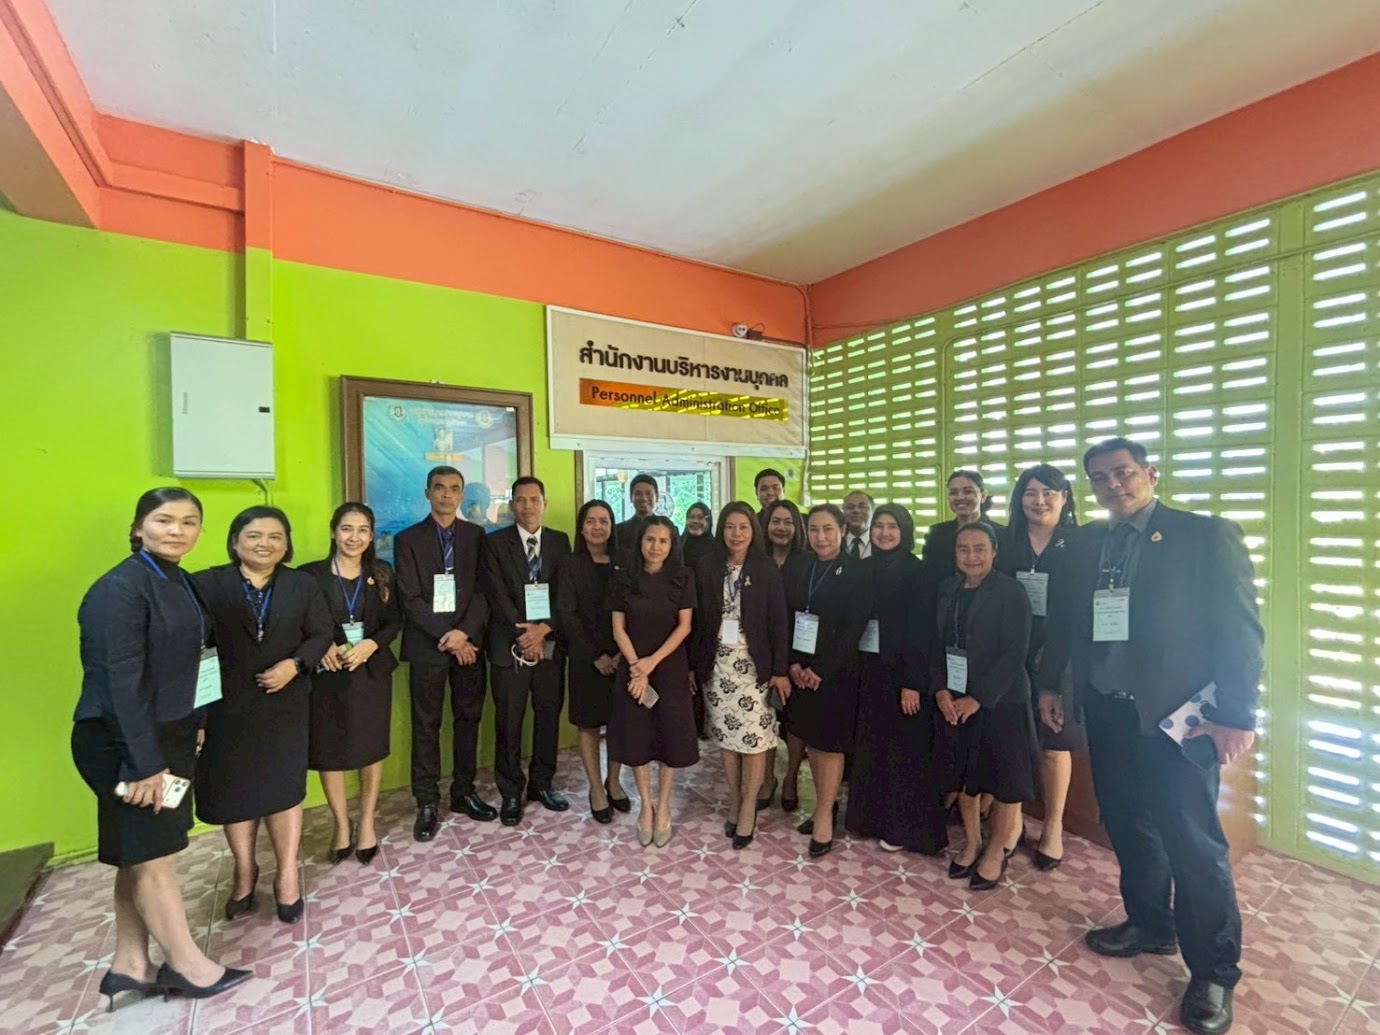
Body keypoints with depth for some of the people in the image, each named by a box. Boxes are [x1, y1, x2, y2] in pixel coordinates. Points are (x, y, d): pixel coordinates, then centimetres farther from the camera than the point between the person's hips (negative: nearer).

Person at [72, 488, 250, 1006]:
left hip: (168, 733, 8)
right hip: (122, 742, -8)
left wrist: (190, 728, 9)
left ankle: (130, 964, 31)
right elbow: (121, 682, -22)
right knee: (152, 855, 7)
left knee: (142, 855, 17)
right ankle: (187, 964, 23)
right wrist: (145, 763, -20)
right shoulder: (120, 588, -20)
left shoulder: (181, 582, 6)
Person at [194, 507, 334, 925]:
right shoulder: (207, 584, -5)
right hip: (226, 707, 0)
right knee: (234, 788, 13)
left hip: (284, 705, 1)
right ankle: (244, 870, 35)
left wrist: (295, 664, -16)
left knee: (284, 785, 8)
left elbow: (322, 633, 1)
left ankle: (287, 873, 25)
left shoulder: (303, 585, 1)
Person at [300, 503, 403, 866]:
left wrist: (371, 645, -16)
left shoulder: (383, 573, 1)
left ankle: (366, 823, 31)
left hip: (372, 672, 1)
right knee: (328, 751, 9)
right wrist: (325, 647, -19)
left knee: (371, 749, 11)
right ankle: (342, 825, 31)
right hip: (327, 674, -1)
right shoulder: (310, 574, -6)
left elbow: (395, 622, 1)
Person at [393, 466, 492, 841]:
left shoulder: (476, 535, 5)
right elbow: (410, 599, -6)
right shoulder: (408, 539, 0)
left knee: (469, 719, 11)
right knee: (426, 725, 7)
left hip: (469, 642, 2)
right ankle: (427, 803, 20)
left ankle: (464, 792, 26)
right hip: (427, 645, -2)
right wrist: (446, 638, -13)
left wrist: (464, 632, -14)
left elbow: (484, 590, 0)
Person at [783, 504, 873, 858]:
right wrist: (792, 663, -8)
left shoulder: (858, 573, -9)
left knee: (830, 743, 6)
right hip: (799, 669, 5)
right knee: (812, 739, 14)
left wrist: (820, 670, -15)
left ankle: (824, 816, 19)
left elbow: (854, 629, -13)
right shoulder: (796, 567, 4)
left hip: (836, 672, -4)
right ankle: (827, 803, 30)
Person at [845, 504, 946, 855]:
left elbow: (921, 630, -13)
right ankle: (871, 816, 29)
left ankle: (904, 826, 20)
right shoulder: (865, 569, 8)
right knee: (870, 744, 13)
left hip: (901, 671, -5)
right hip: (867, 668, 6)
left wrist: (913, 683, -17)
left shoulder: (914, 570, -9)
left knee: (904, 748, 6)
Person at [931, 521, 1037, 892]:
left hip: (999, 701, -4)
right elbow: (938, 643, 5)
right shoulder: (948, 589, 4)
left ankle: (996, 852, 30)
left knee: (1005, 780, 9)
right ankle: (971, 843, 36)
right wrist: (941, 690, -7)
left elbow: (1015, 652, -15)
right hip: (953, 700, 5)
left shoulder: (1010, 591, -11)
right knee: (964, 775, 15)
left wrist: (978, 698, -18)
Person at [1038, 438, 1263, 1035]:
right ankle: (1149, 925, 39)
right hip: (1106, 710, 5)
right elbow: (1062, 618, 12)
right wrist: (1050, 682, 13)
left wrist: (1235, 715, -13)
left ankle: (1213, 973, 24)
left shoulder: (1207, 536, -7)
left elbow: (1240, 628, -9)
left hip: (1177, 715, -5)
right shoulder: (1084, 542, 7)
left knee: (1193, 841, 3)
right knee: (1127, 825, 17)